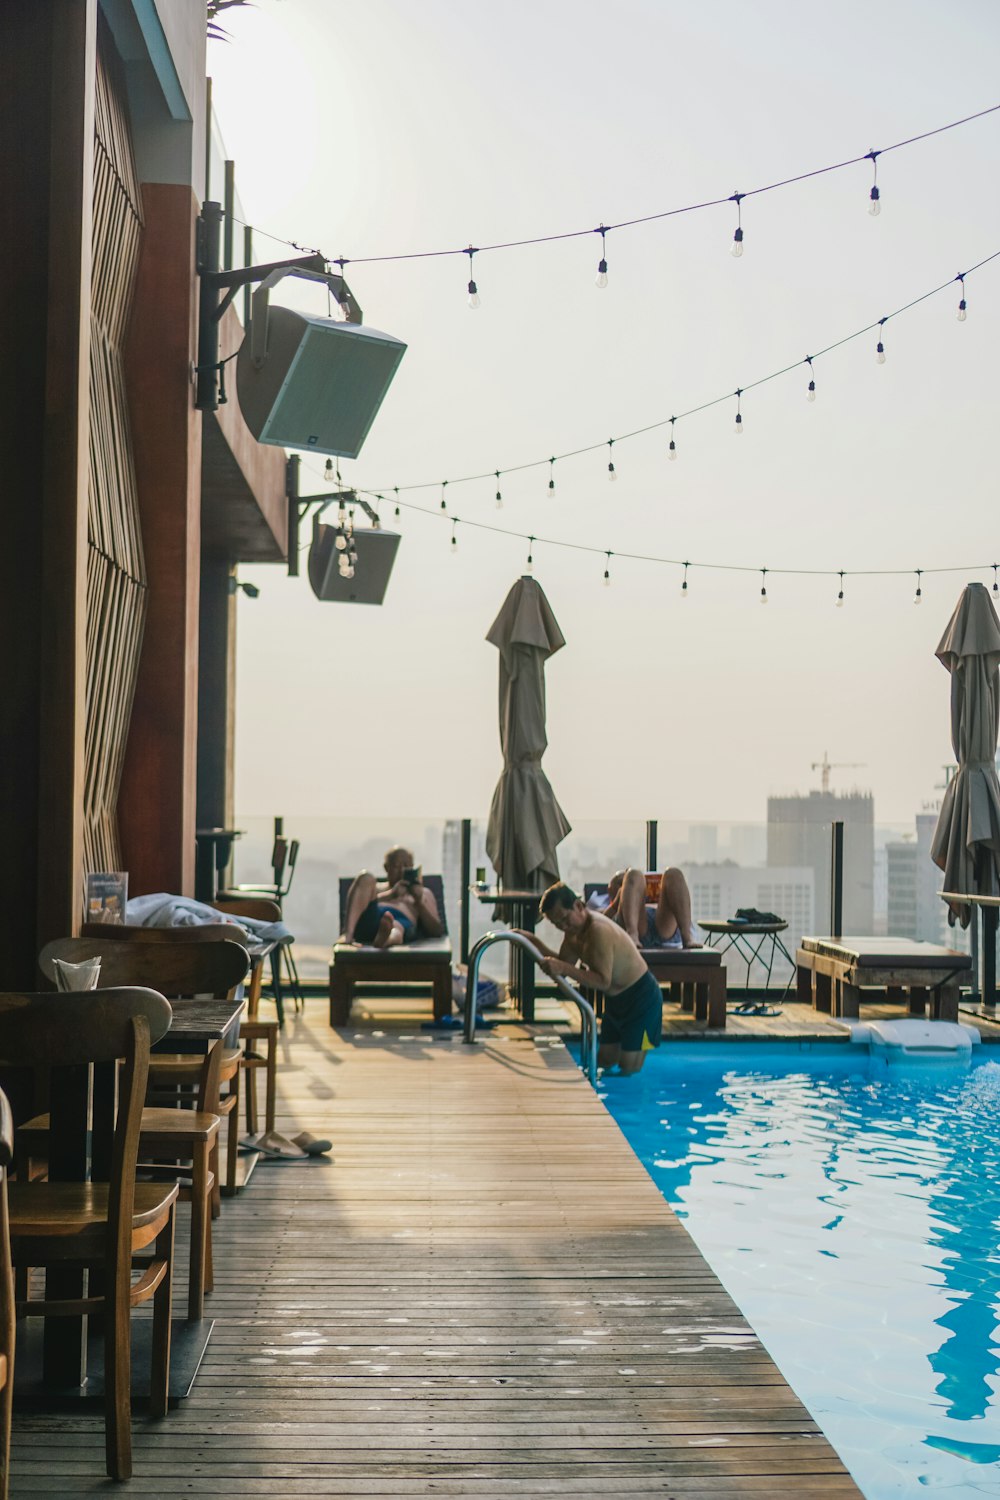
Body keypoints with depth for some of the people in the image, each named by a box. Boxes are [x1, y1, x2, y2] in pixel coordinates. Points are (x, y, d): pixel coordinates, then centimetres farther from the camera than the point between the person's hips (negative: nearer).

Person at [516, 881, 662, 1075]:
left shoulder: (599, 930, -30)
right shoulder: (574, 928, 0)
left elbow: (603, 982, -33)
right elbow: (564, 963, 6)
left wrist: (563, 968, -40)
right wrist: (534, 942, -3)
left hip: (641, 998, -9)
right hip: (616, 1000, 9)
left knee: (629, 1069, -6)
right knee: (604, 1061, 11)